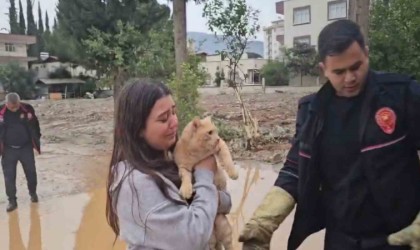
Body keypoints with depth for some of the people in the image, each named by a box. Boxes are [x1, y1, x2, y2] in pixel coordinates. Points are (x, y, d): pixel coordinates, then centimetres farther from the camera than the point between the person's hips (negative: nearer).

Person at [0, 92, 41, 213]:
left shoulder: (27, 109, -10)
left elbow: (35, 126, 3)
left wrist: (37, 142, 6)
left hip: (26, 148, 1)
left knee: (31, 172, 12)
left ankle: (33, 193, 35)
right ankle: (12, 200, 15)